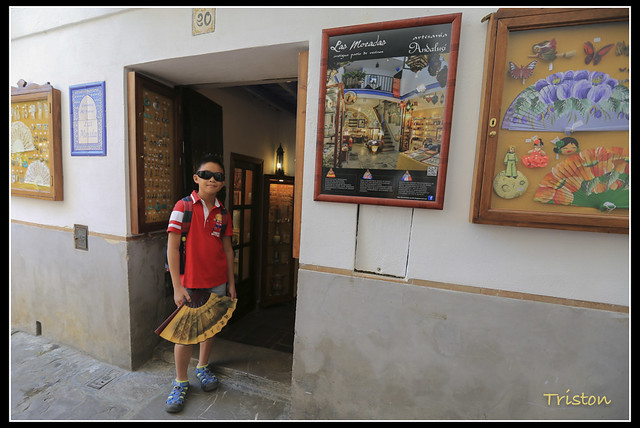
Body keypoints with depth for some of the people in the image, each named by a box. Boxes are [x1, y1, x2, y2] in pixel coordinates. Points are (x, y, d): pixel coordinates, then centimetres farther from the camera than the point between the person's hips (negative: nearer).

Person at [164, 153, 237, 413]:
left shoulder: (222, 212, 3)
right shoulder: (183, 206, -9)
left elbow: (227, 249, 6)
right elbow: (172, 247, -10)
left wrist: (231, 283, 7)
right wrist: (177, 287, -13)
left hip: (217, 282, 4)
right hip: (189, 282, -3)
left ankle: (202, 367, 43)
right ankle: (181, 382, 32)